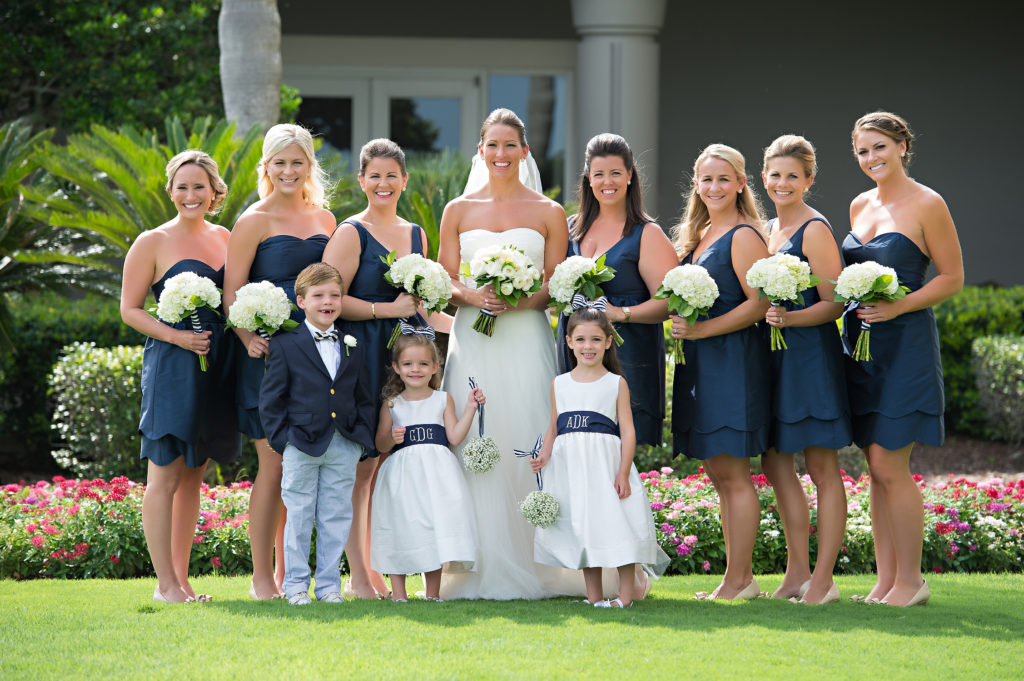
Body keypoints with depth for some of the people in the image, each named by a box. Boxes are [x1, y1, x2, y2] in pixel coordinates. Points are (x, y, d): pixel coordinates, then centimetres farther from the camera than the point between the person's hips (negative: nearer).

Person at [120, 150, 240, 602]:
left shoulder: (224, 237, 13)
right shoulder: (153, 243, -3)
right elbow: (130, 309, -4)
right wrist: (176, 336, -17)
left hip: (216, 369, 6)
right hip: (171, 366, -6)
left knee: (194, 475, 9)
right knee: (166, 476, -6)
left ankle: (182, 578, 14)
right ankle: (166, 583, -3)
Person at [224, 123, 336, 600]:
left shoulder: (325, 219, 14)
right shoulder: (255, 221, -1)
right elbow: (231, 293, -6)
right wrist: (248, 337, -22)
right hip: (269, 354, -5)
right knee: (274, 465, -6)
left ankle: (288, 572, 13)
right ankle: (261, 576, 1)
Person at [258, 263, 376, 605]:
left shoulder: (353, 347, 11)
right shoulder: (286, 345, 0)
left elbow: (364, 398, 16)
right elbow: (270, 399, 0)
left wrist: (362, 437, 4)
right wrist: (281, 439, -7)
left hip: (344, 448, 3)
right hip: (302, 447, -3)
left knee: (336, 518, 6)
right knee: (299, 517, 2)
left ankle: (329, 585, 14)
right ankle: (296, 585, 10)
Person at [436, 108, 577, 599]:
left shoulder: (549, 213, 9)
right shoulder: (458, 211, 12)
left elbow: (558, 286, 6)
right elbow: (445, 282, 10)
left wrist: (525, 299, -14)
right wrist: (472, 296, -11)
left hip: (527, 342, -1)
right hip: (473, 342, 1)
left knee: (526, 449, -7)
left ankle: (529, 568, -1)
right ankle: (482, 571, -2)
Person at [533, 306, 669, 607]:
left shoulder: (616, 384, 2)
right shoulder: (560, 384, 12)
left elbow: (627, 431, -3)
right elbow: (553, 428, 17)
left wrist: (623, 473, -12)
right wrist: (543, 457, -2)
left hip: (606, 463, -3)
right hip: (571, 467, 3)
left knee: (617, 526, -7)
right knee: (582, 527, 6)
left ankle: (626, 593, 2)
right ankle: (593, 596, 13)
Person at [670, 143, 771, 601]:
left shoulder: (743, 236, -9)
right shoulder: (698, 235, 18)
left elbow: (759, 303, -16)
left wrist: (702, 330, -18)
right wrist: (681, 326, 8)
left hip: (733, 360, -9)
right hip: (700, 364, 9)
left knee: (732, 473, -7)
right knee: (719, 473, 9)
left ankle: (739, 580, -4)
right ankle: (739, 576, 13)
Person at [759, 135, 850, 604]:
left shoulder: (815, 230, -9)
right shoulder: (768, 229, 15)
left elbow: (834, 304, -13)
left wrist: (789, 318, -26)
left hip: (812, 354, -9)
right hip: (772, 355, 9)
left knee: (821, 467, -4)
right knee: (774, 462, 10)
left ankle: (823, 579, -1)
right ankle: (797, 571, 18)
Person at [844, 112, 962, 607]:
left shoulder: (927, 204, -7)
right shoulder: (860, 205, 14)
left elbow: (952, 277, -6)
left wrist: (898, 306, -17)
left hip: (905, 342, -7)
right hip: (860, 341, 7)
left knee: (889, 464, -9)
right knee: (876, 468, 7)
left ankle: (911, 580, -1)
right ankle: (886, 579, 11)